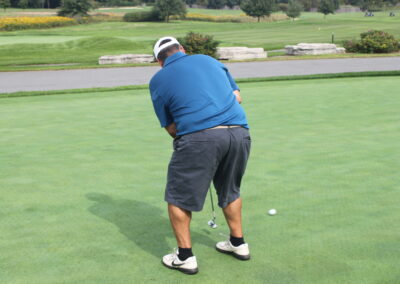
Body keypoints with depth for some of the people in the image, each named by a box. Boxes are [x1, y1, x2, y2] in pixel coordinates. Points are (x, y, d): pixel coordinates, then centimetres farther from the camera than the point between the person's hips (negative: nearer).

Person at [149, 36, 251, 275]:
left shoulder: (158, 80, 12)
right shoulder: (210, 60, 20)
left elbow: (171, 127, 14)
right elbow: (237, 97, 20)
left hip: (199, 137, -4)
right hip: (239, 133, 5)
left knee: (178, 198, 12)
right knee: (230, 191, 26)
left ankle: (185, 257, 16)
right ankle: (238, 243, 36)